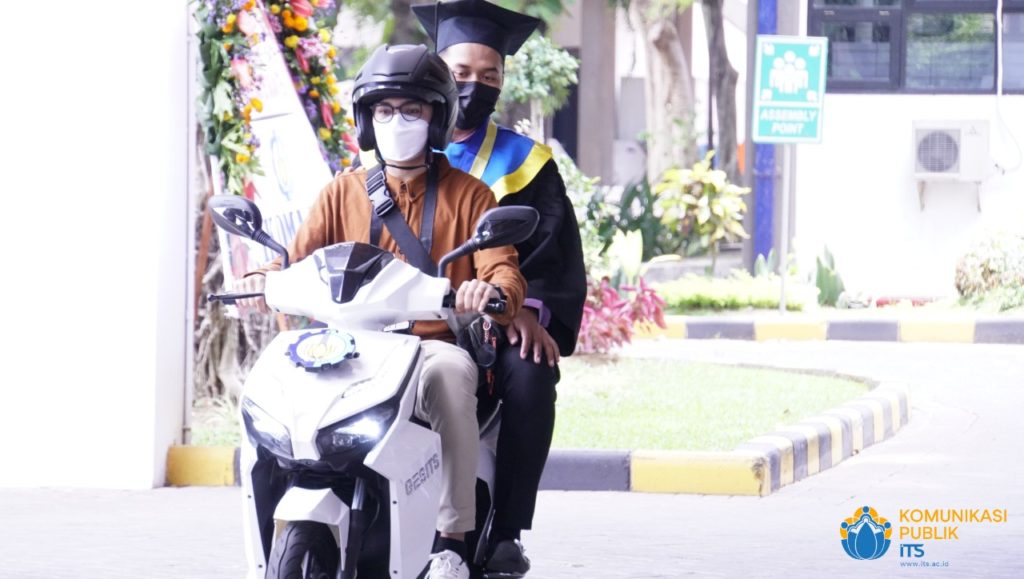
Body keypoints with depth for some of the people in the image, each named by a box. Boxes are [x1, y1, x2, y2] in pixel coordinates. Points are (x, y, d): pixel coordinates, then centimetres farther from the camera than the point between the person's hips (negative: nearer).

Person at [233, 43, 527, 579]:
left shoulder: (467, 195, 12)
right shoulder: (344, 191, 18)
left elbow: (505, 272, -1)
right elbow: (299, 258, 8)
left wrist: (491, 290, -27)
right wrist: (263, 280, -17)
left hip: (436, 344, -2)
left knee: (451, 371, -38)